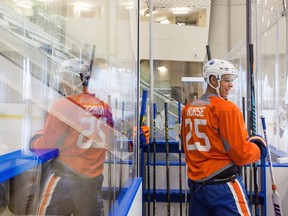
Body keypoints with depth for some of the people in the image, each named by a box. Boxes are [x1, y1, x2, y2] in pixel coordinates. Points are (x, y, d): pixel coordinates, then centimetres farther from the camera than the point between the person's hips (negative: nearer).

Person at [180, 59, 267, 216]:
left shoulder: (188, 109, 5)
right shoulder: (227, 108, -15)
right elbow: (241, 154, -15)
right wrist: (259, 148, 4)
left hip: (195, 184, 7)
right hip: (223, 185, -7)